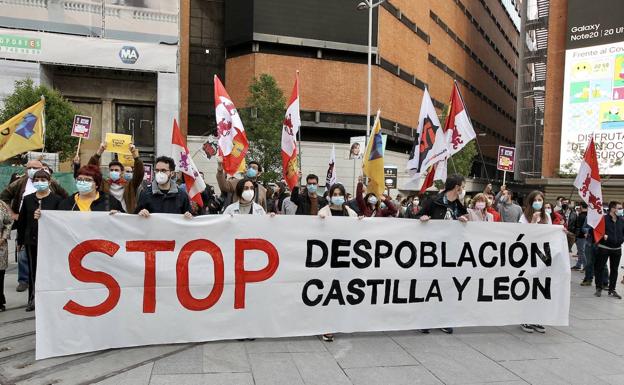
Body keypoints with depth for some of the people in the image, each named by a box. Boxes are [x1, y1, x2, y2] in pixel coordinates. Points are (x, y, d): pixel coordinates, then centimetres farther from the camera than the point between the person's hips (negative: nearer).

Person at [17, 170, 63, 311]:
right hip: (31, 239, 3)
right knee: (33, 270, 8)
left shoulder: (57, 199, -2)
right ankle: (33, 299, 17)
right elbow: (22, 220, 10)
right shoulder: (28, 199, 9)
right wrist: (20, 240, 9)